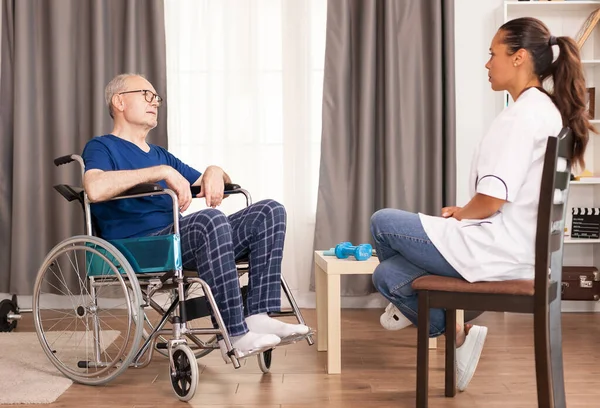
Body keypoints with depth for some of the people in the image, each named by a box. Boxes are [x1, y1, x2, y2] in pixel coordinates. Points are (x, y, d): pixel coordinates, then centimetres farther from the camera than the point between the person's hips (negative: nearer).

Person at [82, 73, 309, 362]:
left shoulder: (161, 155, 31)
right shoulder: (102, 147, 7)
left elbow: (203, 184, 31)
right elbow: (95, 189, -17)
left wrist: (215, 172, 6)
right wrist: (161, 172, -18)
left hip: (181, 239, 8)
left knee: (270, 211, -10)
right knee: (210, 220, -37)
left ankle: (259, 317, -22)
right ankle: (234, 335, -32)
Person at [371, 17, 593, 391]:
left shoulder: (522, 114, -18)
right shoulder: (548, 110, 14)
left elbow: (490, 201, -24)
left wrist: (460, 213, -3)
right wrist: (464, 214, 9)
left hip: (495, 249, -10)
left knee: (383, 223, 6)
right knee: (387, 275, 9)